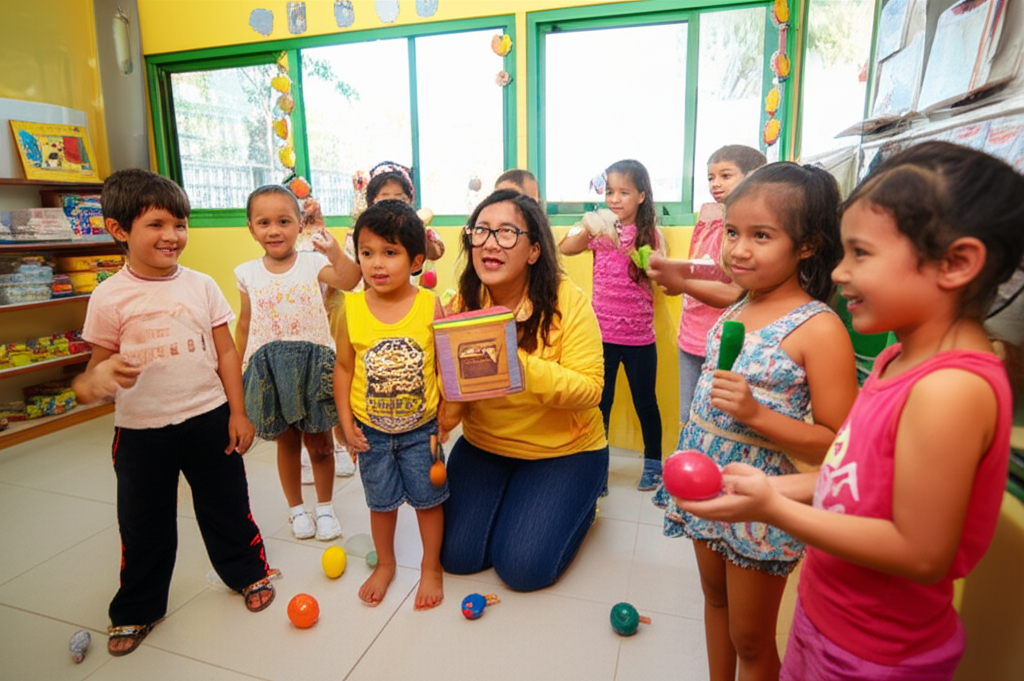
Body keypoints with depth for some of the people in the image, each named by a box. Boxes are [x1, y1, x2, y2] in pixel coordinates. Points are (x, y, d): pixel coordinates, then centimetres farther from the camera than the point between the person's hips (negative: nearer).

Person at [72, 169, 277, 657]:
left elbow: (226, 352, 0)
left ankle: (247, 572, 39)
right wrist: (95, 381, -25)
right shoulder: (109, 297, -7)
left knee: (226, 505, 15)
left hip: (208, 418, 1)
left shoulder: (201, 286, -3)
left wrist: (237, 412, -2)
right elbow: (100, 363, -1)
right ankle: (137, 608, 38)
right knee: (143, 523, 15)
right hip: (140, 429, 0)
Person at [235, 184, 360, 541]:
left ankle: (325, 507, 31)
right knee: (287, 442, 15)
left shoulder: (313, 262, -7)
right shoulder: (248, 273, 2)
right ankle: (296, 508, 34)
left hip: (313, 363, -2)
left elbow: (349, 281, -27)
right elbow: (244, 324, 10)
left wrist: (335, 252, -43)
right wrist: (237, 369, 13)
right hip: (269, 370, 2)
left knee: (319, 442, 10)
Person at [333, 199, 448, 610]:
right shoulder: (352, 309, -10)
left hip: (421, 428, -1)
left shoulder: (430, 306, -14)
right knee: (381, 501, 19)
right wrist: (346, 423, -2)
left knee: (428, 498, 14)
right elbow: (343, 367, -1)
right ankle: (385, 563, 44)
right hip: (371, 430, 2)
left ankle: (431, 567, 37)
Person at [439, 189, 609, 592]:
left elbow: (589, 390, -23)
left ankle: (578, 504, 20)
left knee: (522, 567, -9)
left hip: (563, 451, -3)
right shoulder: (461, 303, -8)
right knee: (456, 555, -1)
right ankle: (507, 501, 28)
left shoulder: (566, 301, -20)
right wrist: (449, 407, -25)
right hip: (482, 445, 4)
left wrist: (522, 365, -37)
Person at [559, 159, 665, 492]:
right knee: (599, 404, 7)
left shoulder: (650, 234, 0)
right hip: (602, 334, 1)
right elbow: (564, 249, -16)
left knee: (645, 402, 14)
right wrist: (588, 227, -31)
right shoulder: (601, 229, 1)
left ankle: (653, 462, 34)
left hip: (639, 337, 0)